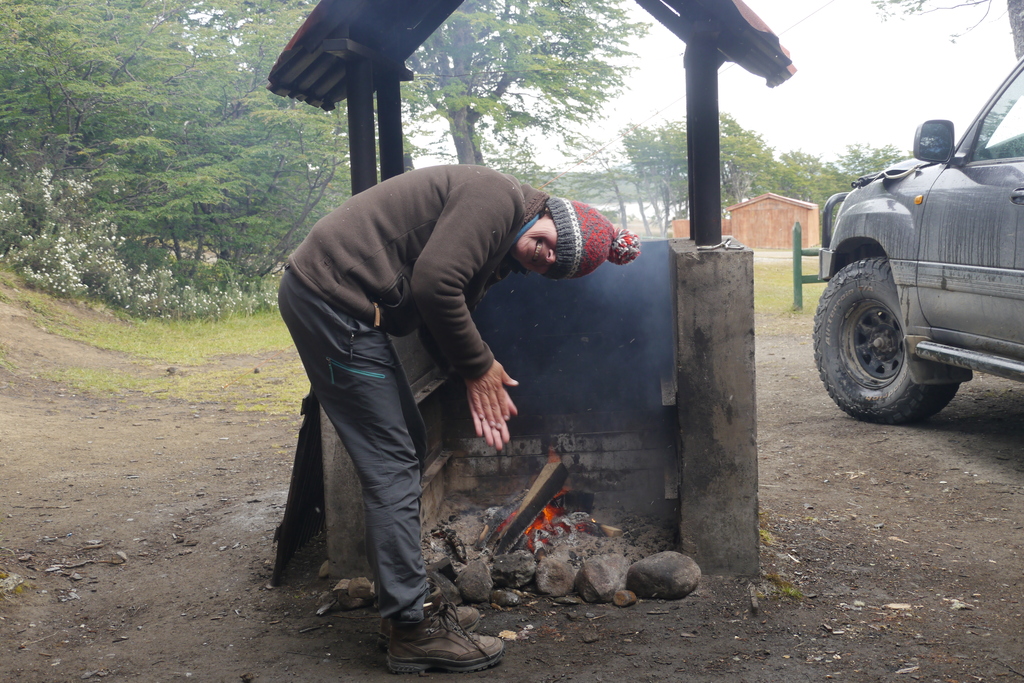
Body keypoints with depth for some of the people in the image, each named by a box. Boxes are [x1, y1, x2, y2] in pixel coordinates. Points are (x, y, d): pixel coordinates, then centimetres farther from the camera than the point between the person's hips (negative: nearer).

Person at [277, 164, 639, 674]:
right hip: (333, 294, -11)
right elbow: (433, 284, -23)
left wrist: (480, 378, -1)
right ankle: (413, 630, -1)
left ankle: (408, 605, 23)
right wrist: (478, 366, -10)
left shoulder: (497, 254, 17)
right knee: (392, 464, -8)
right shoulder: (498, 197, -14)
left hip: (330, 298, 11)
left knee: (407, 447, 14)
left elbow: (446, 314, 15)